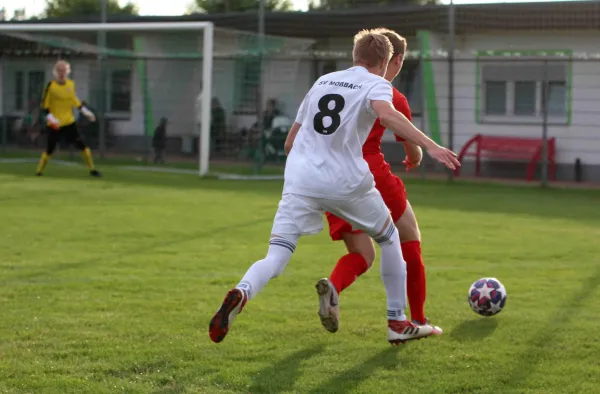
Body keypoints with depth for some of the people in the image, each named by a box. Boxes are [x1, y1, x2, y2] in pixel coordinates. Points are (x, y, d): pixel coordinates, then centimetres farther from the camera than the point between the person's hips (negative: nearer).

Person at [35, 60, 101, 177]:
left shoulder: (71, 84, 5)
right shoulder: (51, 86, -9)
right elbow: (44, 104, -6)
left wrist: (85, 111, 17)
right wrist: (50, 118, -18)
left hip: (69, 122, 4)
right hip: (54, 124, -4)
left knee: (81, 145, -2)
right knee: (50, 149, 1)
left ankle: (92, 169, 7)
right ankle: (39, 171, 18)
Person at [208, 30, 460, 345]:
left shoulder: (323, 81, 21)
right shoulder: (376, 85, 4)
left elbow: (294, 133, 27)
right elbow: (386, 114, -20)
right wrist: (429, 146, -26)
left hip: (300, 180, 3)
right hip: (345, 183, -3)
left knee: (276, 257, -5)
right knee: (389, 237, 23)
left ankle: (241, 294, -39)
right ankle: (398, 324, 24)